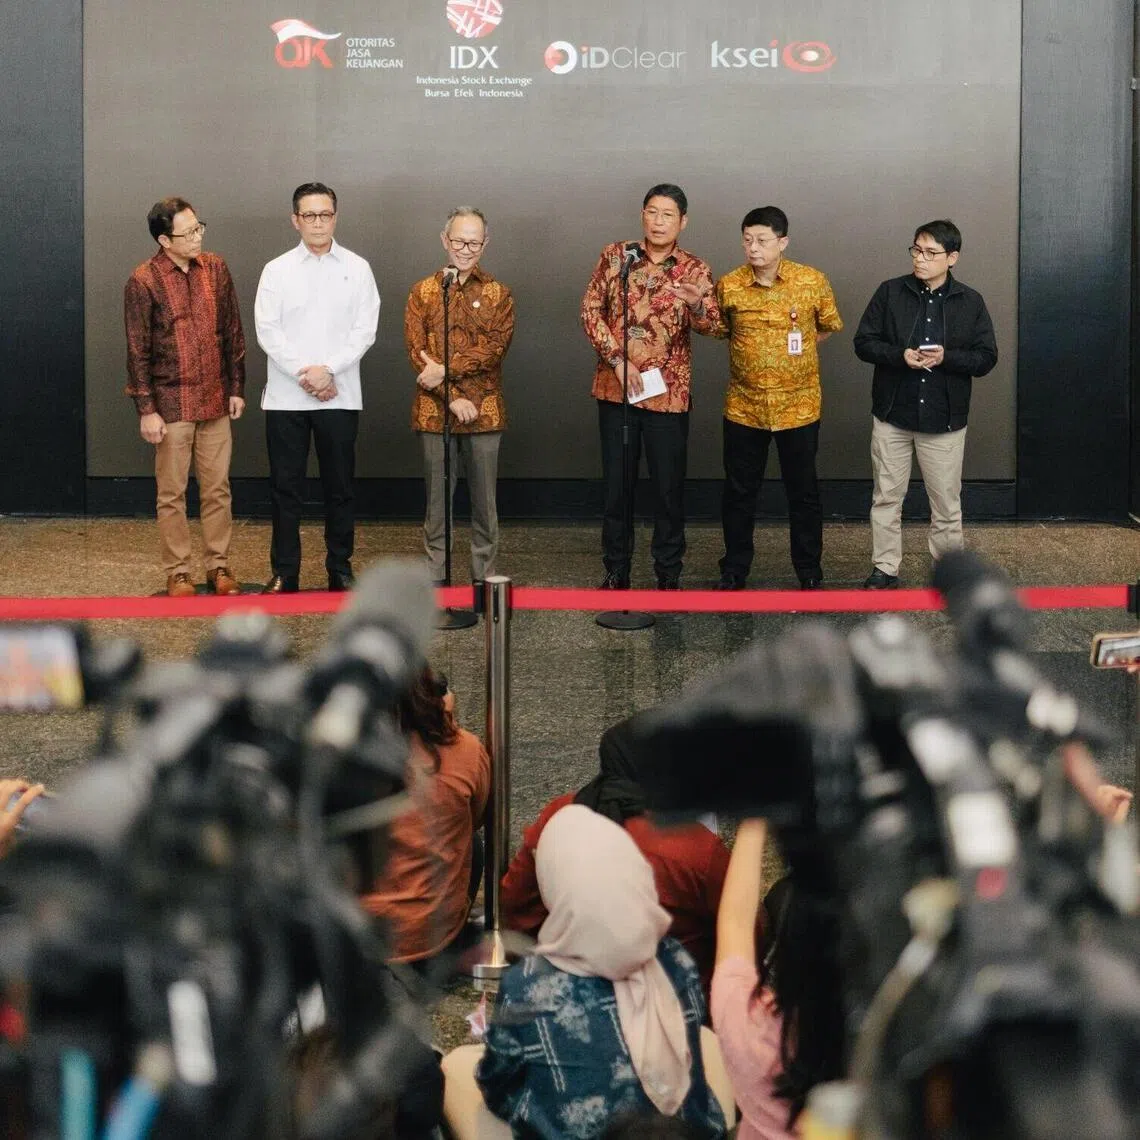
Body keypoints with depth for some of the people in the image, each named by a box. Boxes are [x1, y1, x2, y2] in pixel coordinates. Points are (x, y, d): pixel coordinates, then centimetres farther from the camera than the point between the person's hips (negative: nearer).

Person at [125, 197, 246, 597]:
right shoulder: (144, 281, -9)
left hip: (215, 400, 4)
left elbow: (233, 332, 10)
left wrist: (237, 387, 9)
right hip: (172, 404, -4)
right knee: (172, 494, 4)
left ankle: (218, 566, 19)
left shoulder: (215, 268, 3)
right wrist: (146, 409, -10)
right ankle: (177, 572, 14)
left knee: (217, 489, 9)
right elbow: (137, 351, -8)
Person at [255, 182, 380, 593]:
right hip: (286, 397, 0)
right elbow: (267, 331, -3)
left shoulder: (357, 268, 3)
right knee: (285, 486, 3)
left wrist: (328, 370, -13)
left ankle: (340, 570, 16)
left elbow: (365, 330, -3)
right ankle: (284, 573, 10)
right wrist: (304, 374, -12)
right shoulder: (277, 270, 4)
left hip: (340, 396, 0)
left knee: (339, 486, 6)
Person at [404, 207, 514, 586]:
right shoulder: (422, 292, 5)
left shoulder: (499, 295, 6)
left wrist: (445, 370, -17)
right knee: (436, 502, 5)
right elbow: (416, 352, -4)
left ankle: (485, 581, 13)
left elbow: (495, 348, -8)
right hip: (435, 412, 0)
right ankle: (435, 581, 11)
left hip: (484, 412, 0)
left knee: (485, 504, 5)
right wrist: (452, 398, -14)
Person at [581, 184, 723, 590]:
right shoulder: (615, 255, 3)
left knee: (669, 486, 4)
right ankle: (616, 570, 19)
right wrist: (617, 358, -10)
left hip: (668, 393, -1)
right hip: (615, 388, 1)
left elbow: (711, 325, -11)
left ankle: (668, 574, 15)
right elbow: (591, 310, 1)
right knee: (616, 483, 8)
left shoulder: (695, 270, 1)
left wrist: (696, 305, -35)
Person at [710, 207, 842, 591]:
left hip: (798, 405, -1)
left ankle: (810, 571, 23)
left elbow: (828, 327, 9)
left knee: (803, 491, 10)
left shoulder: (812, 281, -7)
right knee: (739, 491, 10)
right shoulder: (729, 285, -5)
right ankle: (734, 570, 24)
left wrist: (796, 352, 4)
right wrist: (751, 353, 3)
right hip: (744, 405, 1)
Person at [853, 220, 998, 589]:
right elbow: (864, 342, -1)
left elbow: (986, 358, -3)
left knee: (947, 501, 8)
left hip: (944, 419, -1)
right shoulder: (890, 292, -2)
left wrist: (946, 357, -20)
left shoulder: (970, 302, -2)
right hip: (892, 414, 1)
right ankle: (885, 569, 19)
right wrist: (900, 355, -19)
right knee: (887, 497, 8)